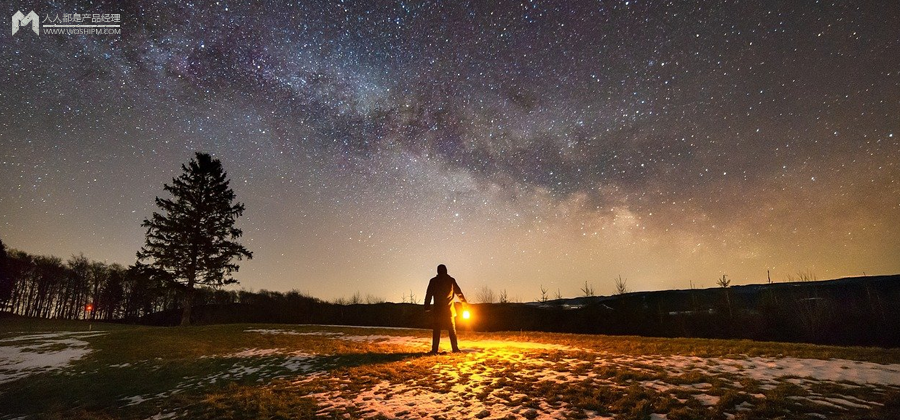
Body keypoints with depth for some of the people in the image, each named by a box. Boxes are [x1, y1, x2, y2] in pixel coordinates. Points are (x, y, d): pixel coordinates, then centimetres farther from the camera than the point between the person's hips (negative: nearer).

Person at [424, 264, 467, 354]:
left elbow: (428, 294, -2)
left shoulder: (433, 281, 1)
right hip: (449, 309, 1)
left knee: (436, 330, 3)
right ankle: (455, 348, 5)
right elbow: (459, 292, 10)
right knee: (452, 330, 9)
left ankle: (434, 349, -2)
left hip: (437, 310, -1)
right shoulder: (451, 280, 2)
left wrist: (427, 307, 0)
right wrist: (464, 302, 23)